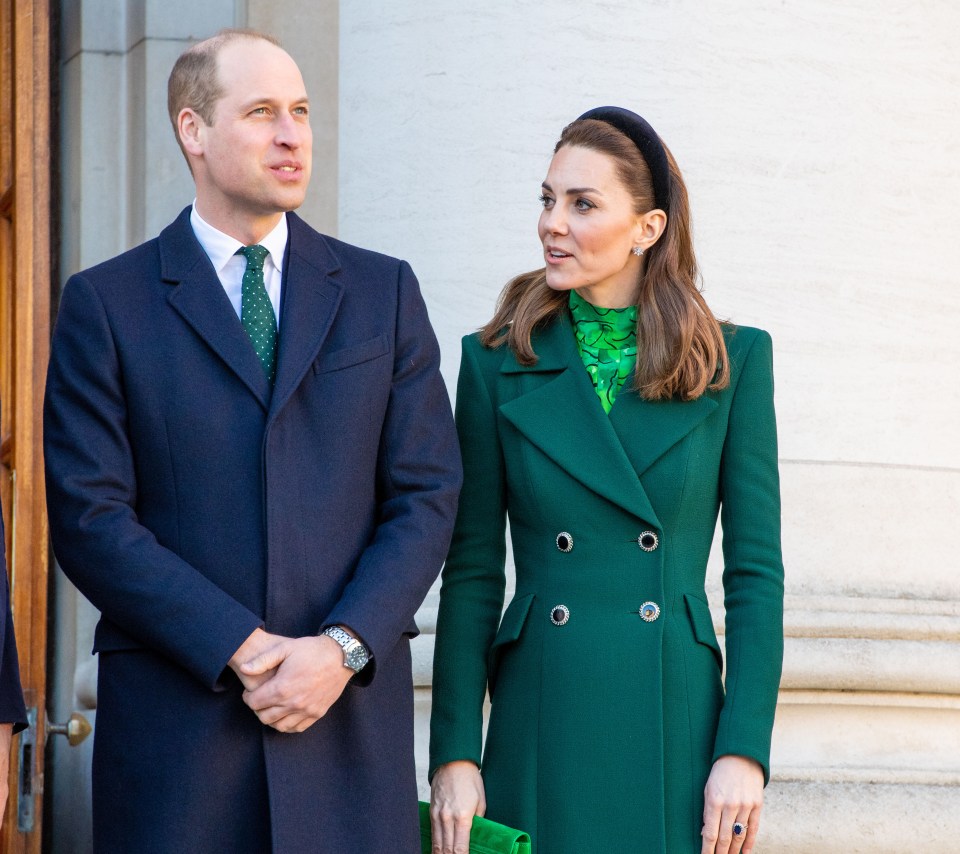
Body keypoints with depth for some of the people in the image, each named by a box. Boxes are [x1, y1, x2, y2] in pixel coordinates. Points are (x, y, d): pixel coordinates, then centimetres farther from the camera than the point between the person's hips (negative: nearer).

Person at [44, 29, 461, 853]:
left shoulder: (383, 291, 11)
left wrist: (343, 647, -9)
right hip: (173, 717, -1)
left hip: (350, 712, 2)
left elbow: (427, 496, 5)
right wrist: (241, 650, -12)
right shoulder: (104, 303, 4)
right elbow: (90, 517, -4)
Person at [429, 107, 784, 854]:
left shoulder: (733, 361, 3)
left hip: (675, 729, 0)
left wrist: (744, 750, -7)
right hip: (540, 732, 0)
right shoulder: (499, 363, 4)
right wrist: (454, 753, -3)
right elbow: (472, 573, 4)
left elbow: (756, 569, 2)